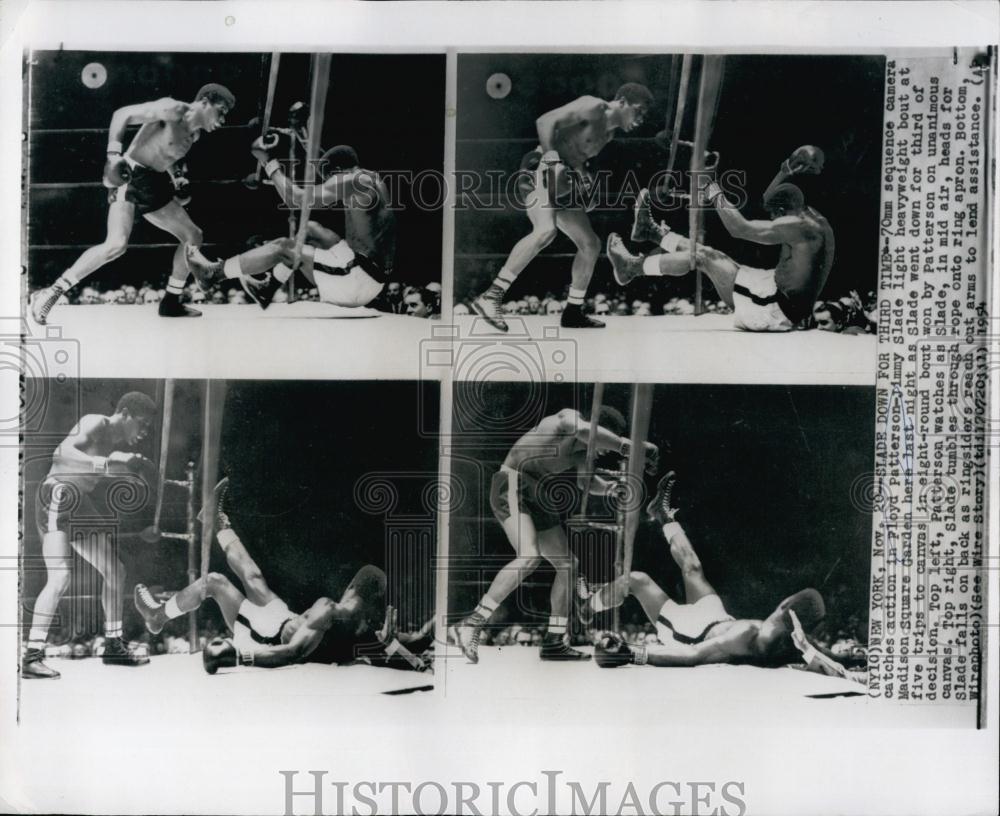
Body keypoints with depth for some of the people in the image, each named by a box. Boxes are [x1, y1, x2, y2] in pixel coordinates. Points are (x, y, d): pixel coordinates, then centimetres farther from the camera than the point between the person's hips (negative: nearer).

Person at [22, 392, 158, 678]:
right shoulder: (96, 424, -15)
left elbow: (152, 480, 16)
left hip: (81, 504, 9)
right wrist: (105, 464, -40)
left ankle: (113, 645, 23)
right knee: (61, 577, -20)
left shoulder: (121, 445, 10)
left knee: (115, 571, 11)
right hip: (56, 498, -9)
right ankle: (32, 656, -16)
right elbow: (61, 456, -31)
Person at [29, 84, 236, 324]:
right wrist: (113, 155, -30)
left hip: (152, 185, 10)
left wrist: (176, 176, 8)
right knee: (117, 245, -26)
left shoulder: (194, 132, 12)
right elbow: (122, 114, -21)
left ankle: (170, 303, 22)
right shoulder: (173, 109, -14)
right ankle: (50, 293, -20)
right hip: (129, 178, -10)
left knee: (193, 236, 12)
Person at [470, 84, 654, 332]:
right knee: (545, 231, -32)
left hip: (566, 181, 10)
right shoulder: (593, 107, -9)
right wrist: (551, 159, -29)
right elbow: (545, 121, -20)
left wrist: (586, 189, 11)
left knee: (591, 244, 9)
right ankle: (491, 297, -34)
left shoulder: (609, 132, 18)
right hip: (542, 172, -10)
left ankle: (572, 312, 20)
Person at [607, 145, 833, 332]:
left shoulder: (799, 227, -19)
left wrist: (716, 195, -9)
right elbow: (770, 199, 29)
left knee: (702, 257, -5)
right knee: (710, 254, 14)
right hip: (785, 305, 10)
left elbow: (740, 229, -22)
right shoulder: (812, 218, 12)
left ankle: (633, 267, 9)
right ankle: (652, 231, 29)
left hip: (776, 311, -10)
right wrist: (787, 170, 14)